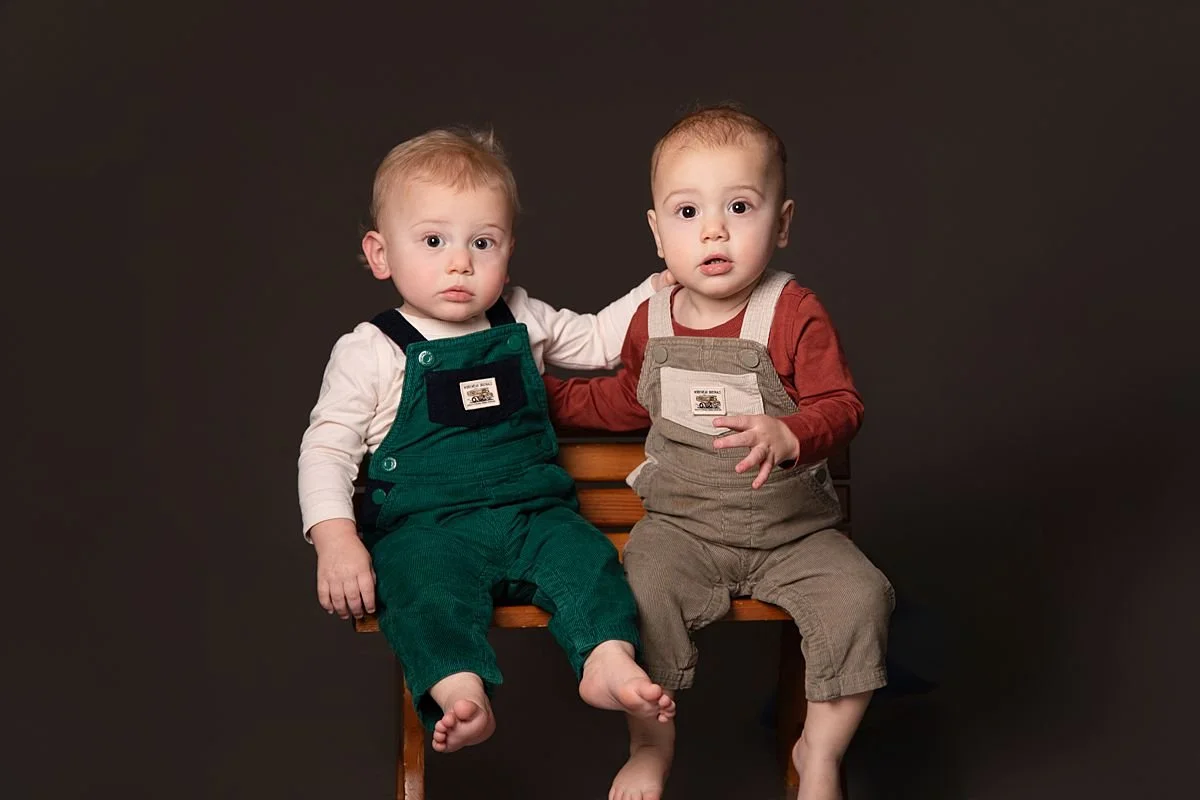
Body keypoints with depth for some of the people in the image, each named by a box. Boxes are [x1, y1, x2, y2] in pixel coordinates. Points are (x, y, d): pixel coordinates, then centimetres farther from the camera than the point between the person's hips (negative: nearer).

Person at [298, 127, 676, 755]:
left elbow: (596, 341, 30)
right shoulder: (369, 353, -1)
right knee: (426, 586, -35)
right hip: (424, 526, -4)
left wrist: (656, 289, 19)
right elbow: (326, 449, -4)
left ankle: (608, 660, -37)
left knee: (586, 556, -24)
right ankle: (459, 692, -50)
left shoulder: (522, 322, 13)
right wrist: (335, 538, -19)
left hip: (533, 510, 4)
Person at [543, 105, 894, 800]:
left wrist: (788, 435, -35)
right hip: (682, 526, 2)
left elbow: (841, 405, -15)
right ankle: (651, 743, -3)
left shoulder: (795, 314, -10)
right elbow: (630, 401, 23)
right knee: (642, 594, -26)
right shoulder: (653, 322, 4)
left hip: (794, 531, -1)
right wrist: (548, 394, 20)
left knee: (861, 599, -22)